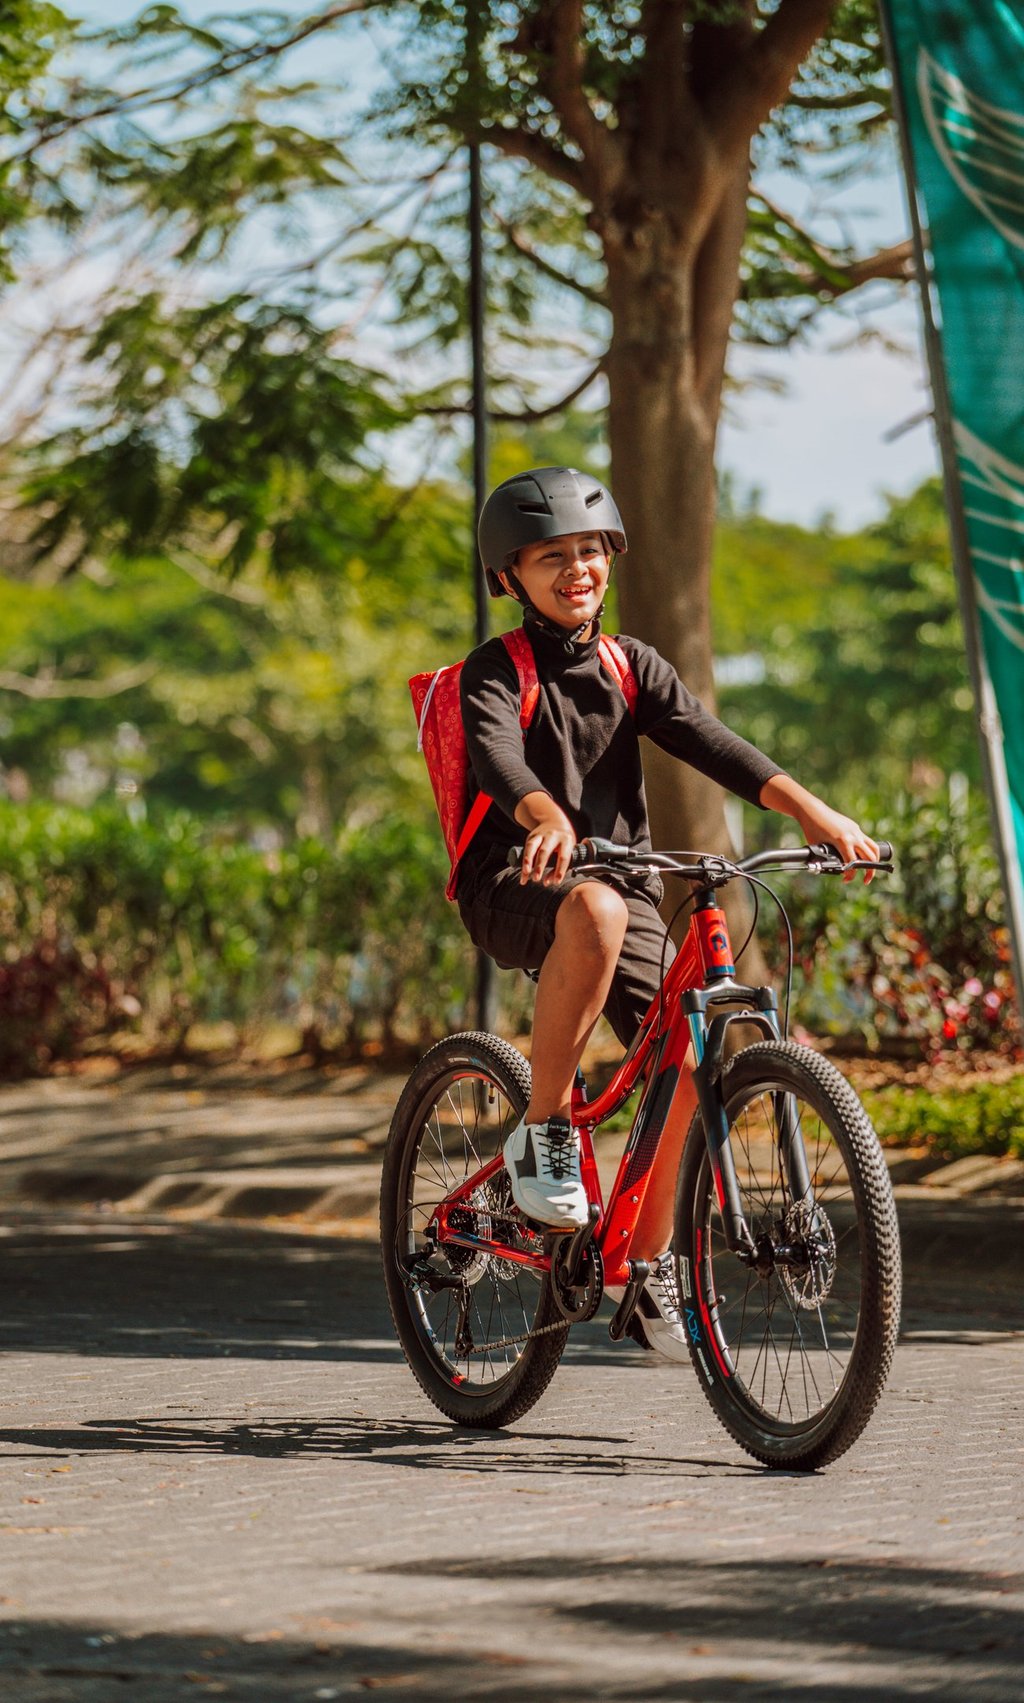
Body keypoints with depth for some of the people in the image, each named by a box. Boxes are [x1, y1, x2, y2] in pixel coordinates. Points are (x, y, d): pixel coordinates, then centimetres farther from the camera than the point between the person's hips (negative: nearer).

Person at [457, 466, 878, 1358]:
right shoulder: (497, 670, -3)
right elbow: (496, 754, -24)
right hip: (513, 885, -5)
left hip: (622, 883, 5)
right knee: (595, 909, -40)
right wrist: (545, 818, -47)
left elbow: (708, 741, -3)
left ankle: (649, 1267, 6)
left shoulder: (629, 665, 11)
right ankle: (541, 1130, -26)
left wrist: (811, 808, -20)